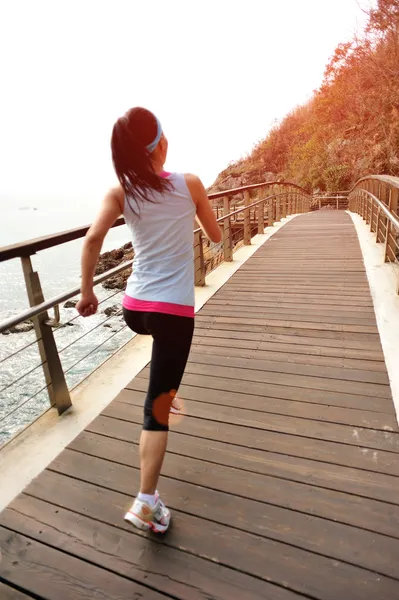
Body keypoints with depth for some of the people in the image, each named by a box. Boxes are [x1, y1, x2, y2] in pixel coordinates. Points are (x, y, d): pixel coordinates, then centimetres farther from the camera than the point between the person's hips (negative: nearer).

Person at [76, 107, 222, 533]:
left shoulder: (120, 192, 1)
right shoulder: (189, 184, -2)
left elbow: (93, 238, -13)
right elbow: (216, 237, 8)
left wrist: (87, 291, -3)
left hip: (135, 309, 4)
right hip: (175, 311, -3)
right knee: (157, 408, 2)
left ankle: (167, 391, 53)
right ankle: (146, 502, 5)